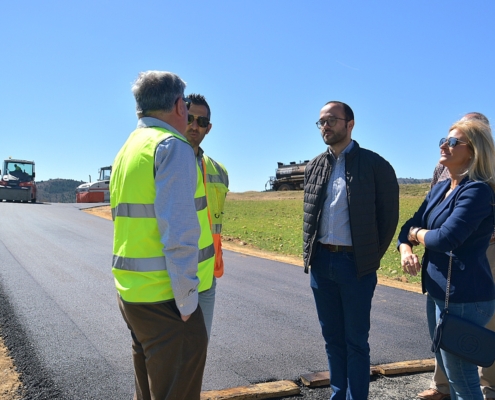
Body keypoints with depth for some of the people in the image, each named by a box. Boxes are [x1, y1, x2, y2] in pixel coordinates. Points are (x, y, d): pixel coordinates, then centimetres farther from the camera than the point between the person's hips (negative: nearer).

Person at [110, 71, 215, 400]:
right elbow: (179, 234, -22)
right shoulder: (173, 147, -13)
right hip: (165, 299, -9)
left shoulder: (128, 149, 14)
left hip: (132, 292, 9)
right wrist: (187, 301, -14)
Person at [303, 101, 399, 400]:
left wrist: (371, 260, -3)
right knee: (332, 337, 15)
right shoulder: (314, 168, 10)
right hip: (321, 263, 5)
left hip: (356, 264, -5)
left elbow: (389, 216, -3)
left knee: (355, 341, 5)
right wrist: (309, 254, 9)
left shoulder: (375, 165, -6)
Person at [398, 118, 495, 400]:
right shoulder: (440, 188, 10)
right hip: (438, 292, 9)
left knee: (462, 377, 4)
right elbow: (412, 224, 13)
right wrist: (406, 248, -8)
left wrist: (416, 233, -6)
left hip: (464, 296, -9)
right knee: (448, 370, 21)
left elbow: (445, 239, -26)